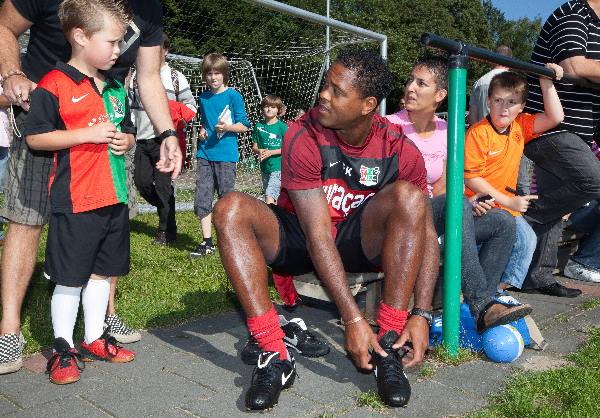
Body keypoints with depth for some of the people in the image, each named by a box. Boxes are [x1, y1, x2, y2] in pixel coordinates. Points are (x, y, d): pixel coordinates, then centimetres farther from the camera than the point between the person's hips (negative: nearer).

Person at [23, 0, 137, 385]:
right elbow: (35, 137, -12)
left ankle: (94, 339, 29)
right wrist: (89, 134, -18)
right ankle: (63, 349, 17)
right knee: (70, 278, 1)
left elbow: (129, 132, 24)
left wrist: (124, 140, 0)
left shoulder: (116, 88, 14)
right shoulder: (55, 84, -9)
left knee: (102, 272, 15)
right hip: (75, 200, -7)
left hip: (114, 197, 7)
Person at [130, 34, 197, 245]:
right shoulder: (136, 77, 14)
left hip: (165, 139, -5)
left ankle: (166, 231, 6)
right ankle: (166, 211, 28)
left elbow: (190, 105, 6)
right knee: (141, 181, 2)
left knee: (163, 184, -5)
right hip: (142, 139, 5)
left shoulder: (176, 77, 2)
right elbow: (130, 105, 20)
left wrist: (178, 117, -12)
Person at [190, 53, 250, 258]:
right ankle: (207, 242, 11)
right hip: (205, 154, 5)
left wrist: (227, 127, -19)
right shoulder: (203, 98, 13)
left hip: (225, 155, -5)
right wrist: (202, 131, 6)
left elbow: (244, 125, -3)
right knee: (202, 200, 2)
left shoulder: (233, 95, -3)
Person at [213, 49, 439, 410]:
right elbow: (317, 232, -25)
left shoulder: (401, 150, -13)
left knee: (409, 196, -27)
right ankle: (276, 356, -29)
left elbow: (426, 231, -11)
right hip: (297, 240, 0)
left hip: (359, 242, 1)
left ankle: (389, 348, -23)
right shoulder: (304, 137, -20)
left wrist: (422, 314, -24)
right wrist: (352, 318, -30)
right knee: (231, 210, -28)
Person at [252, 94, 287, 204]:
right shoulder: (259, 126, 7)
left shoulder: (282, 126, -6)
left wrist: (271, 152, -15)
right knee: (274, 197, 14)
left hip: (278, 167, -5)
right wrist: (259, 151, -12)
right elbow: (254, 147, 11)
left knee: (270, 196, -17)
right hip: (264, 167, 5)